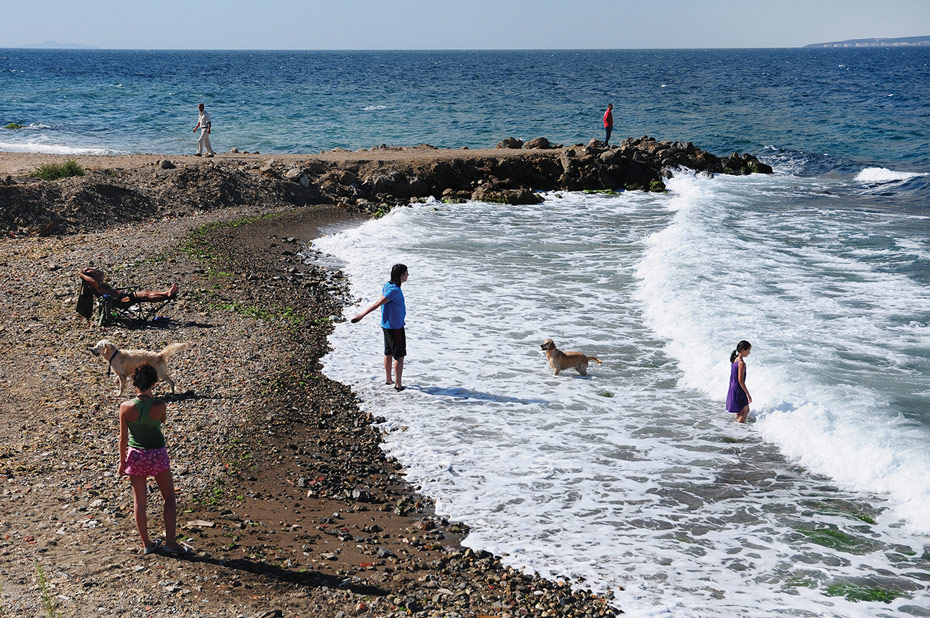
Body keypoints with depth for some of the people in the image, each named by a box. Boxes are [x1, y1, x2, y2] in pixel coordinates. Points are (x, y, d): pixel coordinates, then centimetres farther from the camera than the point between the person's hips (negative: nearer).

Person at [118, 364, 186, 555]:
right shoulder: (160, 406, -17)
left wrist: (122, 461, 6)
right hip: (158, 454, -1)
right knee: (169, 497, 13)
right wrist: (151, 396, 3)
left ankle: (146, 544, 21)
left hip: (136, 455, 1)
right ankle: (170, 542, 7)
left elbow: (123, 438, -6)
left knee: (139, 501, 13)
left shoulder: (126, 407, -14)